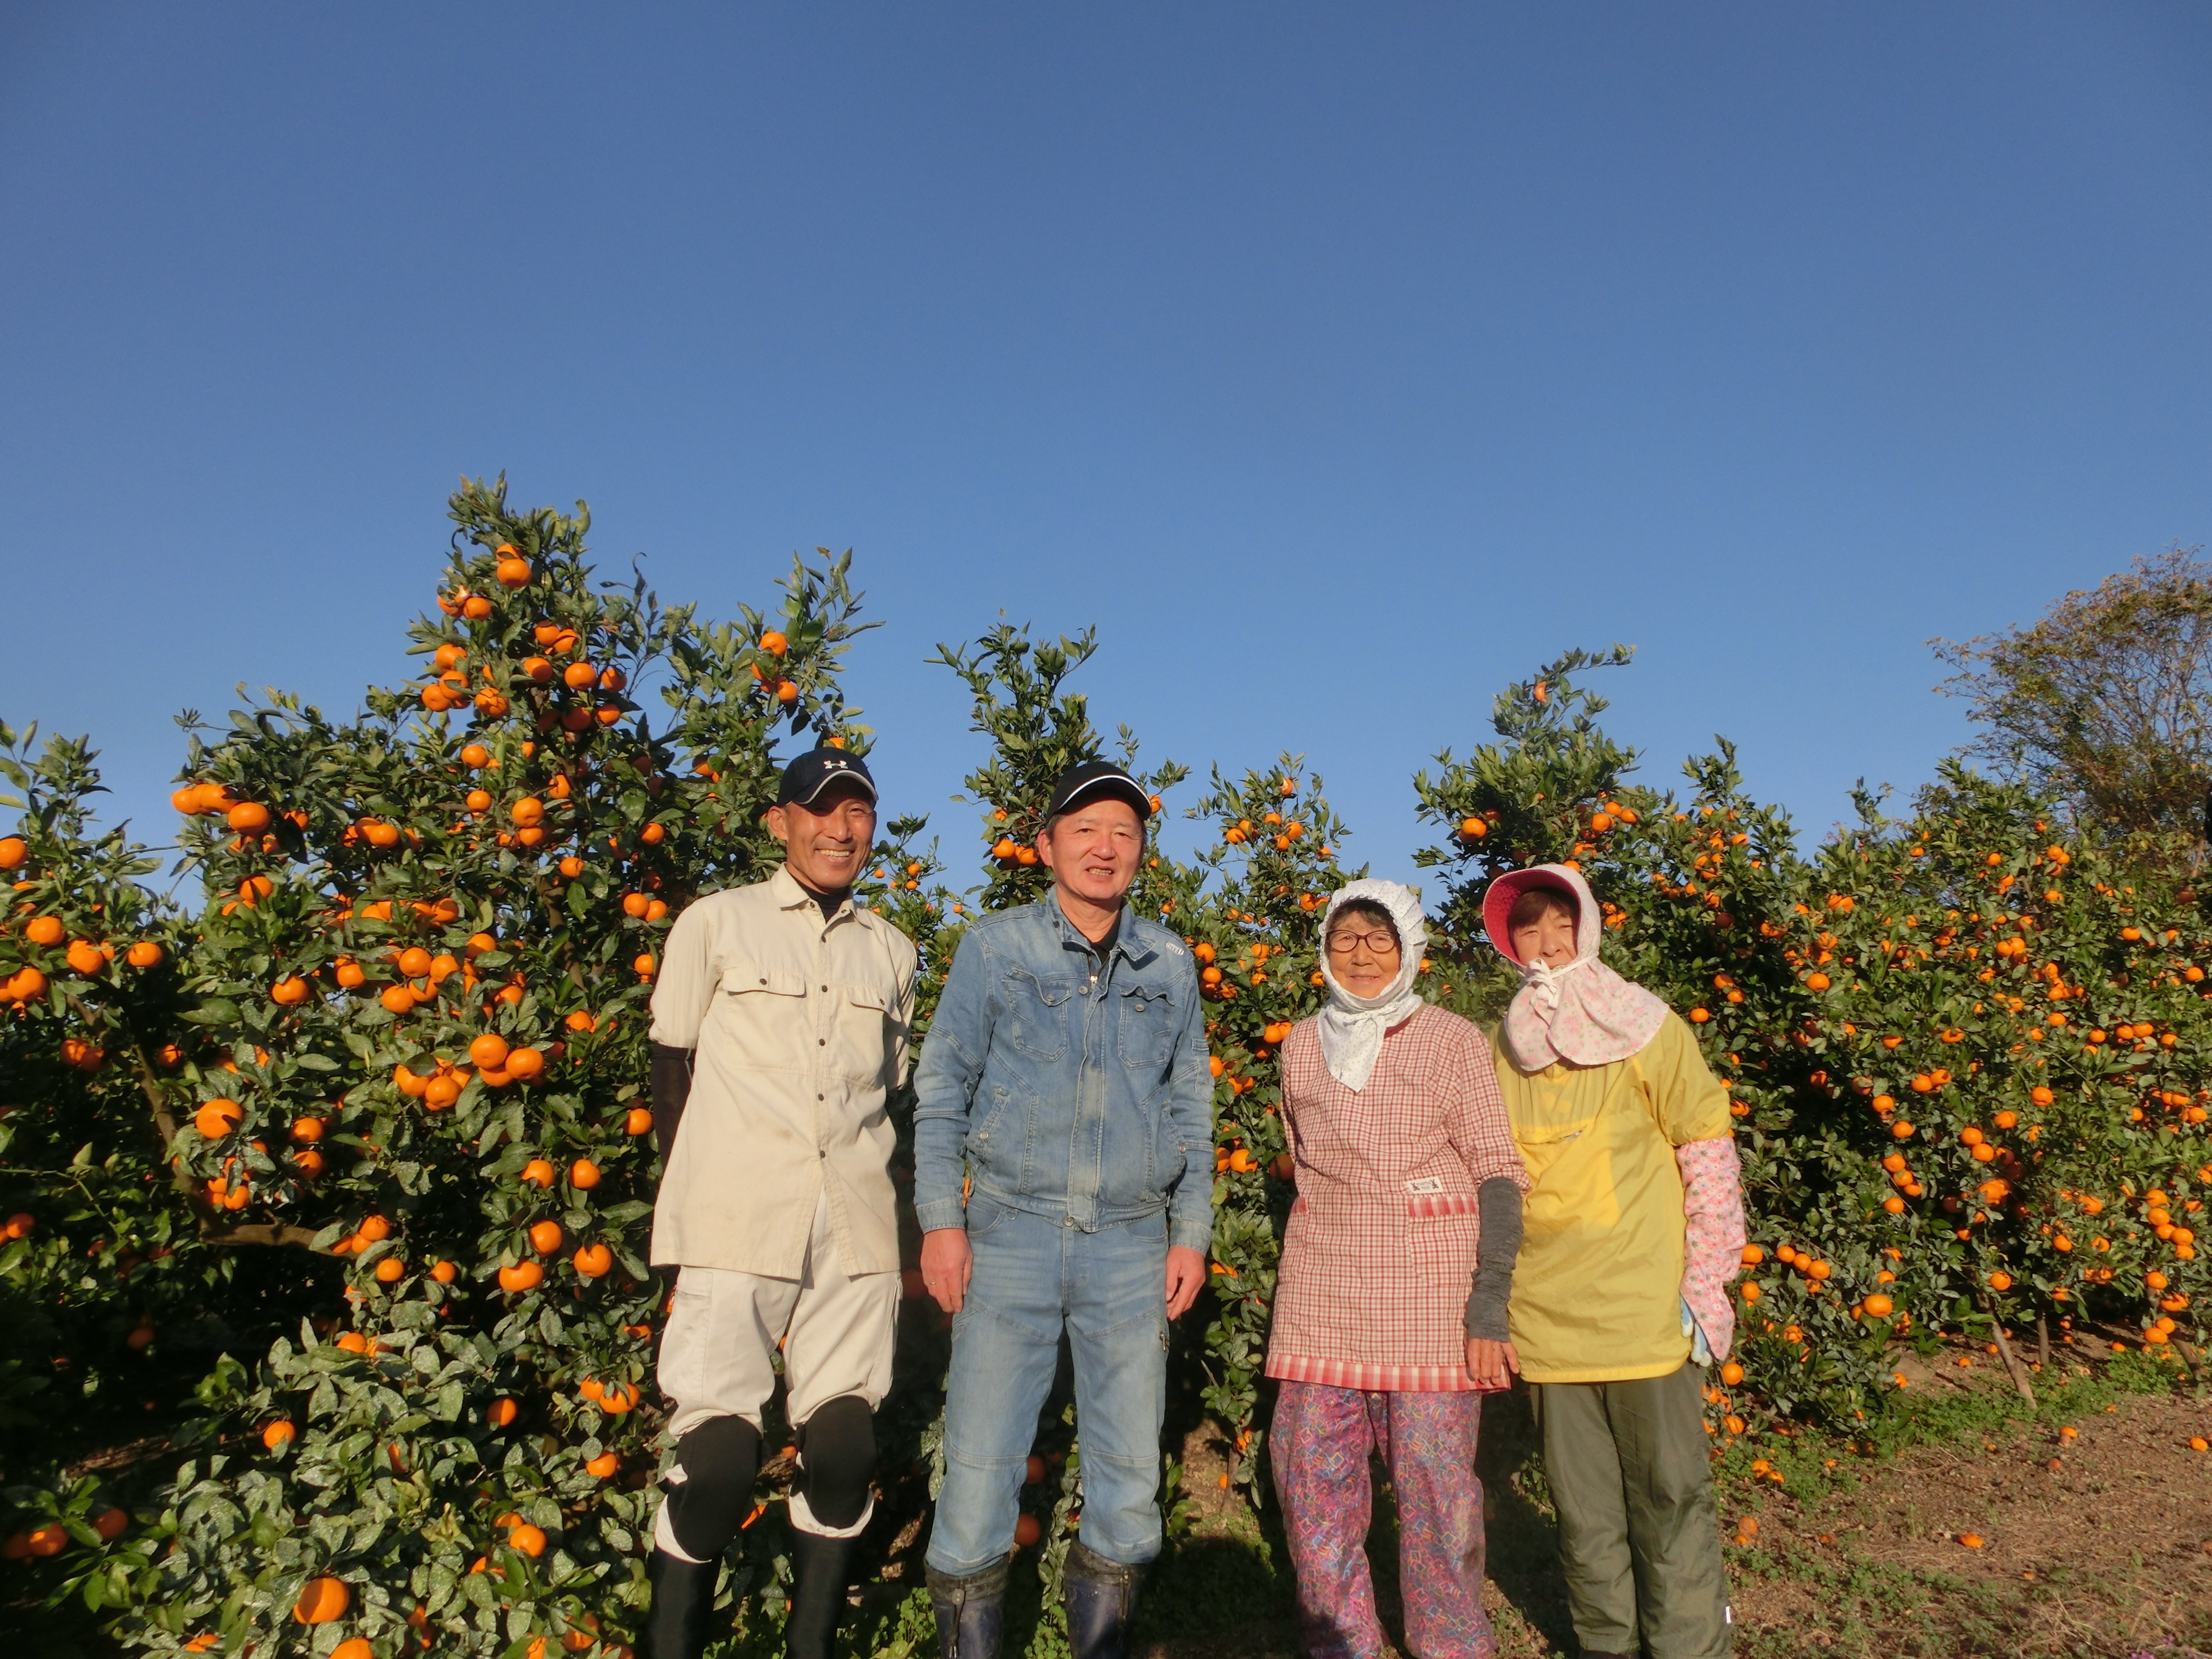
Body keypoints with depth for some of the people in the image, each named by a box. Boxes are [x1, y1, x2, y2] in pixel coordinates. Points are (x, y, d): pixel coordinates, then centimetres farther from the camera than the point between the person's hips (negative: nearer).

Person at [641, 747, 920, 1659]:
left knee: (843, 1450, 5)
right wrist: (687, 1200, 5)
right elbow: (672, 1069, 7)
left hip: (856, 1232, 3)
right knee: (720, 1456, -7)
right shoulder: (716, 923, 4)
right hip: (736, 1226, -3)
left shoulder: (892, 952, 14)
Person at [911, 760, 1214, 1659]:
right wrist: (940, 1221, -5)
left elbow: (1190, 1107, 13)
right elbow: (943, 1089, 1)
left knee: (1129, 1475, 10)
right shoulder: (994, 946, 0)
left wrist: (1192, 1233, 7)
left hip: (1133, 1247, 3)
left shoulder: (1169, 964, 7)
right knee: (981, 1460, 0)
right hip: (1013, 1234, -2)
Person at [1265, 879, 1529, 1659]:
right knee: (1311, 1469, 6)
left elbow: (1498, 1176, -6)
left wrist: (1490, 1306, -13)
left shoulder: (1456, 1042, -3)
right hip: (1323, 1284, 4)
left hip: (1429, 1286, -3)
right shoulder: (1301, 1045, 9)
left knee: (1434, 1475, 1)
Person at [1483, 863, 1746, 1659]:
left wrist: (1706, 1284, -6)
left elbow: (1710, 1155, -2)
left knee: (1669, 1494, 6)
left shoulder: (1646, 1029, -4)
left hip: (1645, 1311, -3)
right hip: (1546, 1316, 3)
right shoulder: (1503, 1046, 5)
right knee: (1583, 1504, 13)